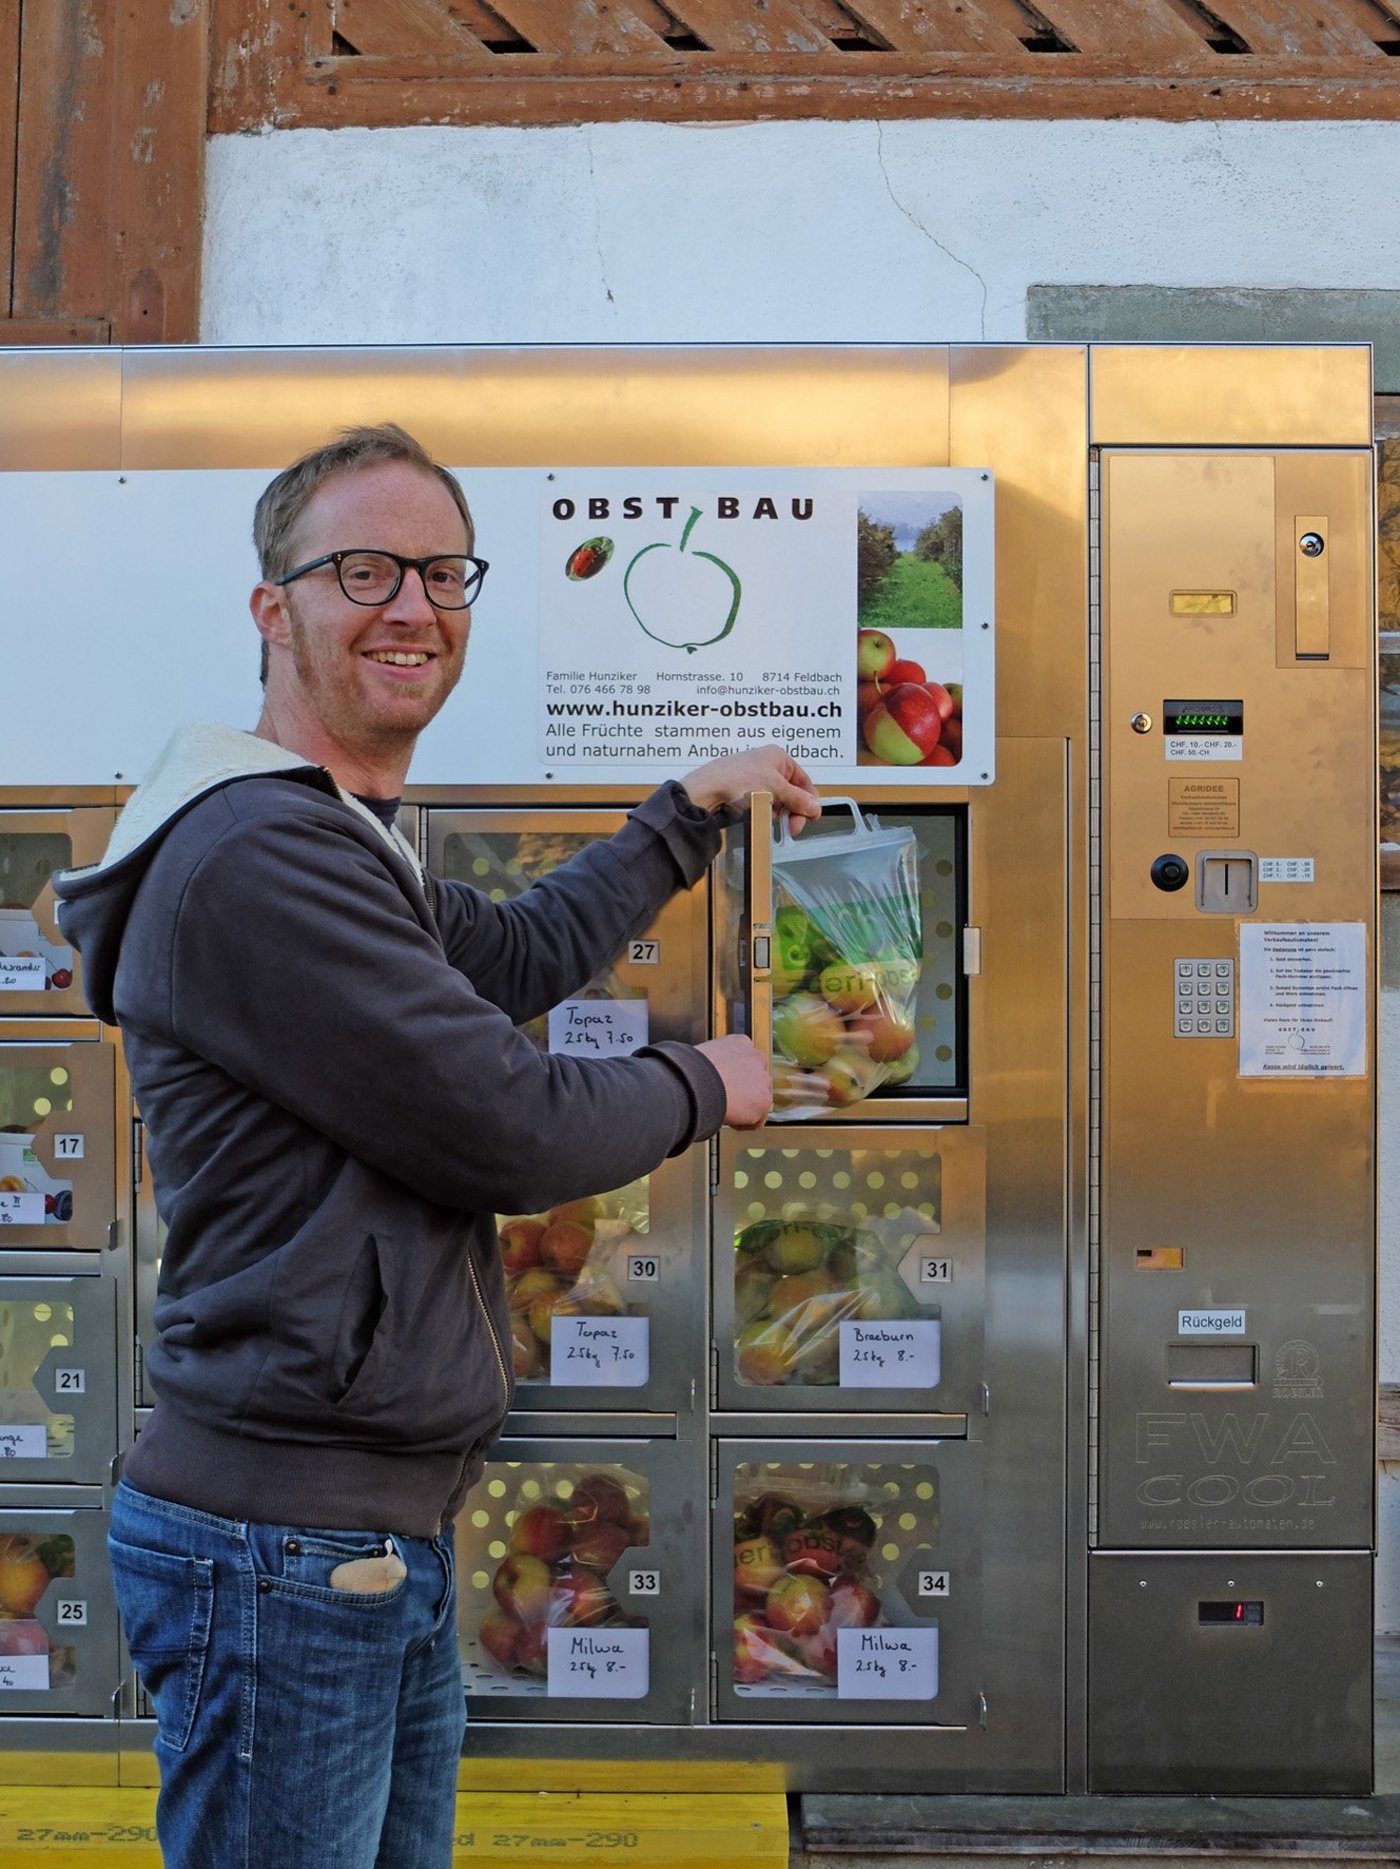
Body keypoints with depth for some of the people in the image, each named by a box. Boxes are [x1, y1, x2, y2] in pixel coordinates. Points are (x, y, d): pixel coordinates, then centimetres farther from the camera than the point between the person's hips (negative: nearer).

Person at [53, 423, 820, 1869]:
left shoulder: (346, 850, 15)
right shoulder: (254, 854, -19)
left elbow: (521, 954, 29)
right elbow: (507, 1132, -19)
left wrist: (695, 811, 33)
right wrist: (703, 1085, -1)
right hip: (286, 1552, -10)